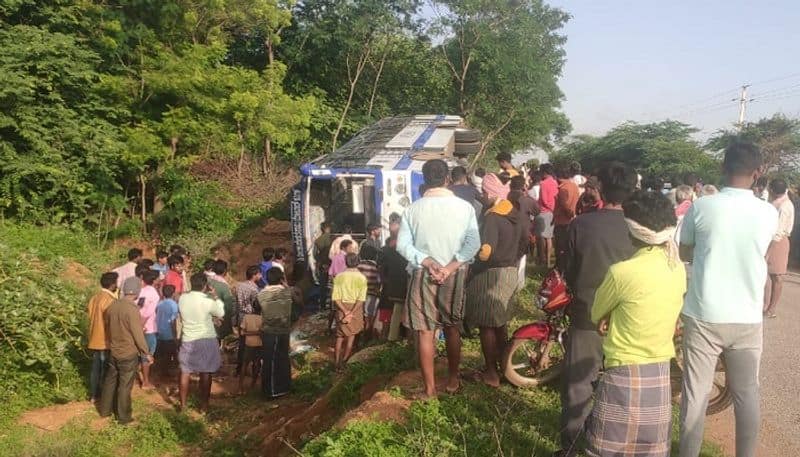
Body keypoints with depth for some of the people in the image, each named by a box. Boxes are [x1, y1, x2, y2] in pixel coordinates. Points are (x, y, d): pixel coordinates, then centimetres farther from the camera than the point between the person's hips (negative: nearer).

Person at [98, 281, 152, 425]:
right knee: (125, 386, 4)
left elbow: (107, 327, 12)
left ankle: (104, 410, 32)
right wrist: (146, 353, -7)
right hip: (129, 354, -6)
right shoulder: (132, 310, -23)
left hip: (113, 352, 7)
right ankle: (123, 417, 15)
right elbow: (138, 334, -19)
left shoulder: (111, 306, -1)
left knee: (110, 381, 19)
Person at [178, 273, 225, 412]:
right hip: (207, 340, -3)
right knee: (205, 374, 8)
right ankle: (204, 405, 15)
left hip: (188, 340, 3)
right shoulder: (208, 301, -18)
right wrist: (215, 296, 3)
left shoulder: (182, 298, -6)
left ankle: (183, 404, 22)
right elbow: (221, 313, -2)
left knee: (185, 373, 14)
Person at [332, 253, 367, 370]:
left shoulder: (339, 277, -5)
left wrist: (345, 312, -13)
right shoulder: (362, 278, -8)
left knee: (340, 336, 15)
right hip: (356, 308, -1)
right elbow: (361, 299, -16)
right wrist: (351, 313, -17)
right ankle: (344, 361, 19)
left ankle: (336, 362, 12)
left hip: (342, 308, 1)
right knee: (351, 335, 16)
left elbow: (335, 298, -11)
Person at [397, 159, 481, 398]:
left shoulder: (413, 209, -5)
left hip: (422, 275, -1)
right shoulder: (464, 207, -6)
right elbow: (473, 243, -12)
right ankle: (453, 380, 29)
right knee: (452, 328, 18)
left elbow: (402, 244, -9)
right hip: (454, 275, 1)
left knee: (425, 332, 5)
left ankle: (430, 388, 10)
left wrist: (427, 262, -12)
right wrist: (451, 266, -14)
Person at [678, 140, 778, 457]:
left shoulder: (701, 207, -10)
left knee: (696, 393, 7)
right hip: (748, 318, 2)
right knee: (747, 394, 16)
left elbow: (685, 254, 4)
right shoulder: (769, 213, -4)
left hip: (703, 316, -2)